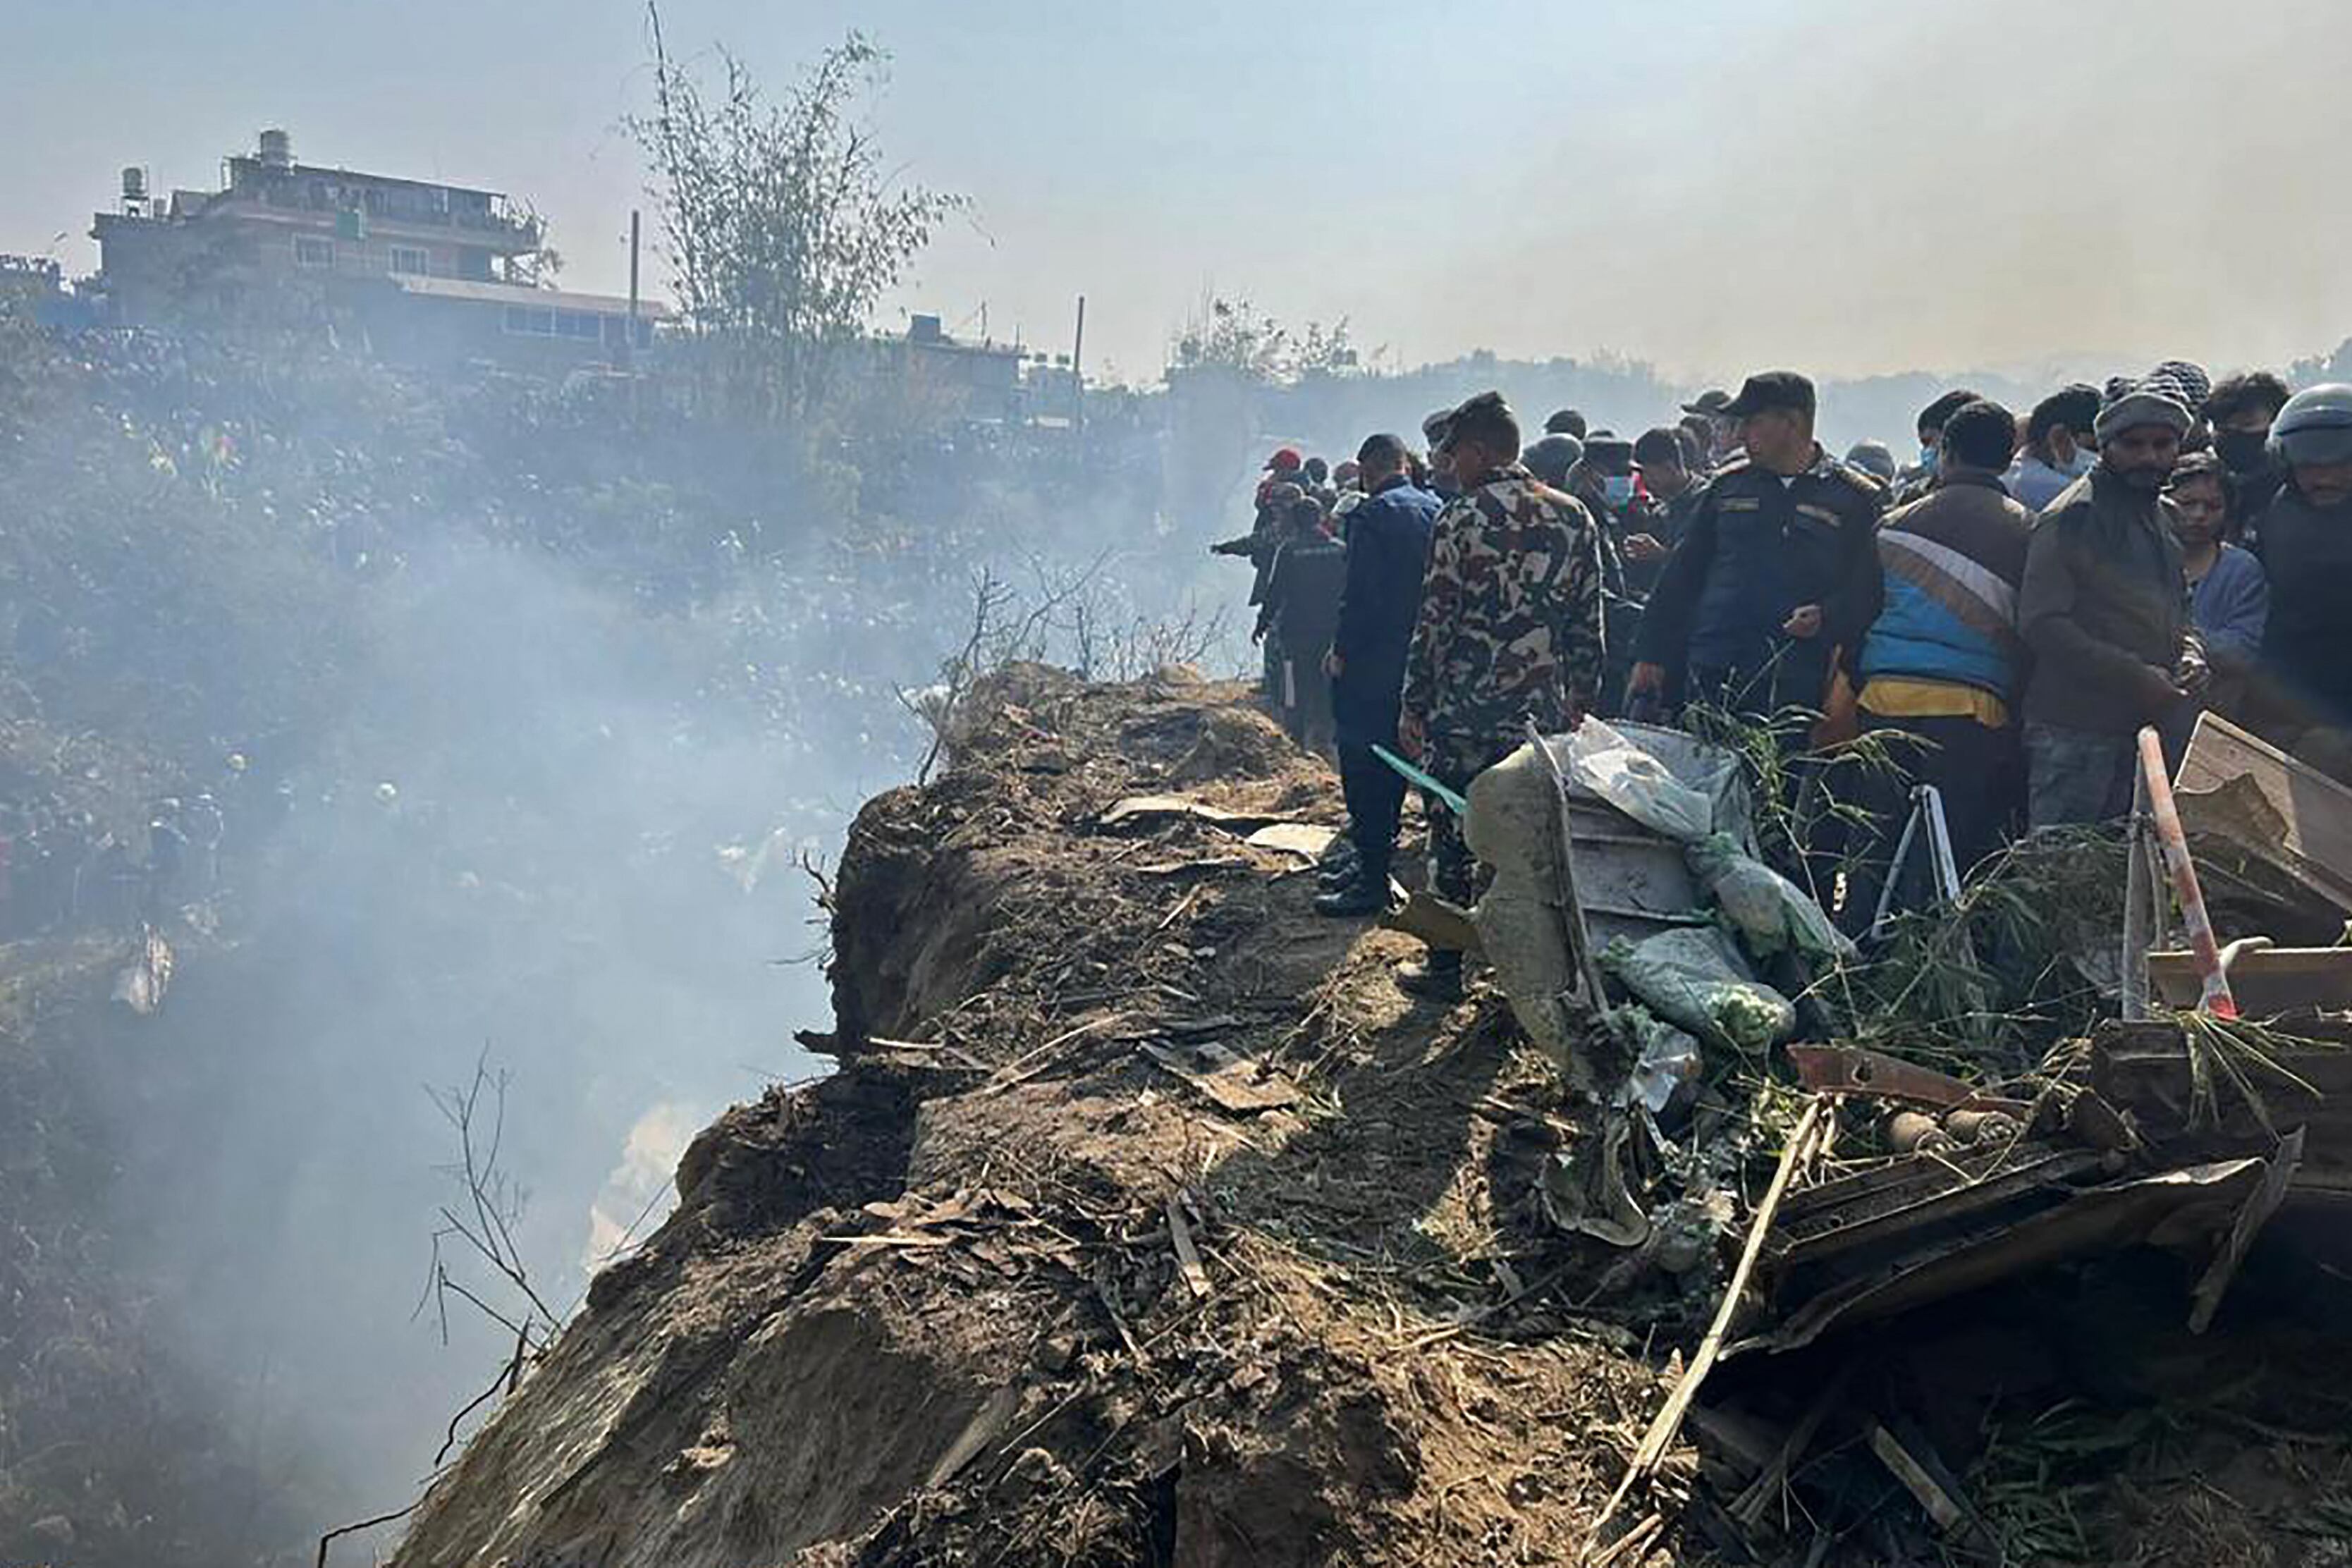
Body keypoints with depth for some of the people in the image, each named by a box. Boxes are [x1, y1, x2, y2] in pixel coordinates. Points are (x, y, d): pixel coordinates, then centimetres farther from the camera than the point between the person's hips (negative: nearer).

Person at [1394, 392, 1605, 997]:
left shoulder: (1462, 519, -10)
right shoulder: (1574, 518, 6)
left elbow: (1435, 621, -10)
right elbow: (1588, 623, 8)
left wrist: (1414, 706, -4)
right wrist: (1581, 699, 16)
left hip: (1466, 710, -5)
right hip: (1544, 713, 5)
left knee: (1453, 835, 5)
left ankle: (1445, 966, 12)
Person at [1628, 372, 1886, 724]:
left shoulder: (1857, 500, 4)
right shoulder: (1727, 487, 14)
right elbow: (1681, 575, 16)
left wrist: (1826, 618, -16)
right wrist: (1650, 656, 11)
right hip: (1709, 682, 3)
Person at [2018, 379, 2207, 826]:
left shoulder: (2166, 517, 18)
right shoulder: (2072, 518, -9)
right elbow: (2041, 623, -17)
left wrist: (2190, 653, 5)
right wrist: (2135, 676, -18)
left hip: (2149, 723, 8)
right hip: (2076, 732, -8)